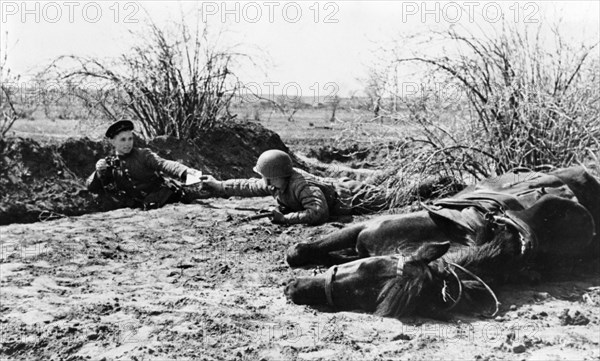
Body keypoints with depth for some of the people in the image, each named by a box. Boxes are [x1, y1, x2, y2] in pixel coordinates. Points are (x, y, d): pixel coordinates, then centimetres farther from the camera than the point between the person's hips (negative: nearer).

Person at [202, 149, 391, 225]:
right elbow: (249, 185, 5)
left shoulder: (302, 186, -39)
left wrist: (285, 218, -46)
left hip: (350, 199, -8)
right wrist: (218, 185, 7)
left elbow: (319, 213, -51)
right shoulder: (274, 184, -11)